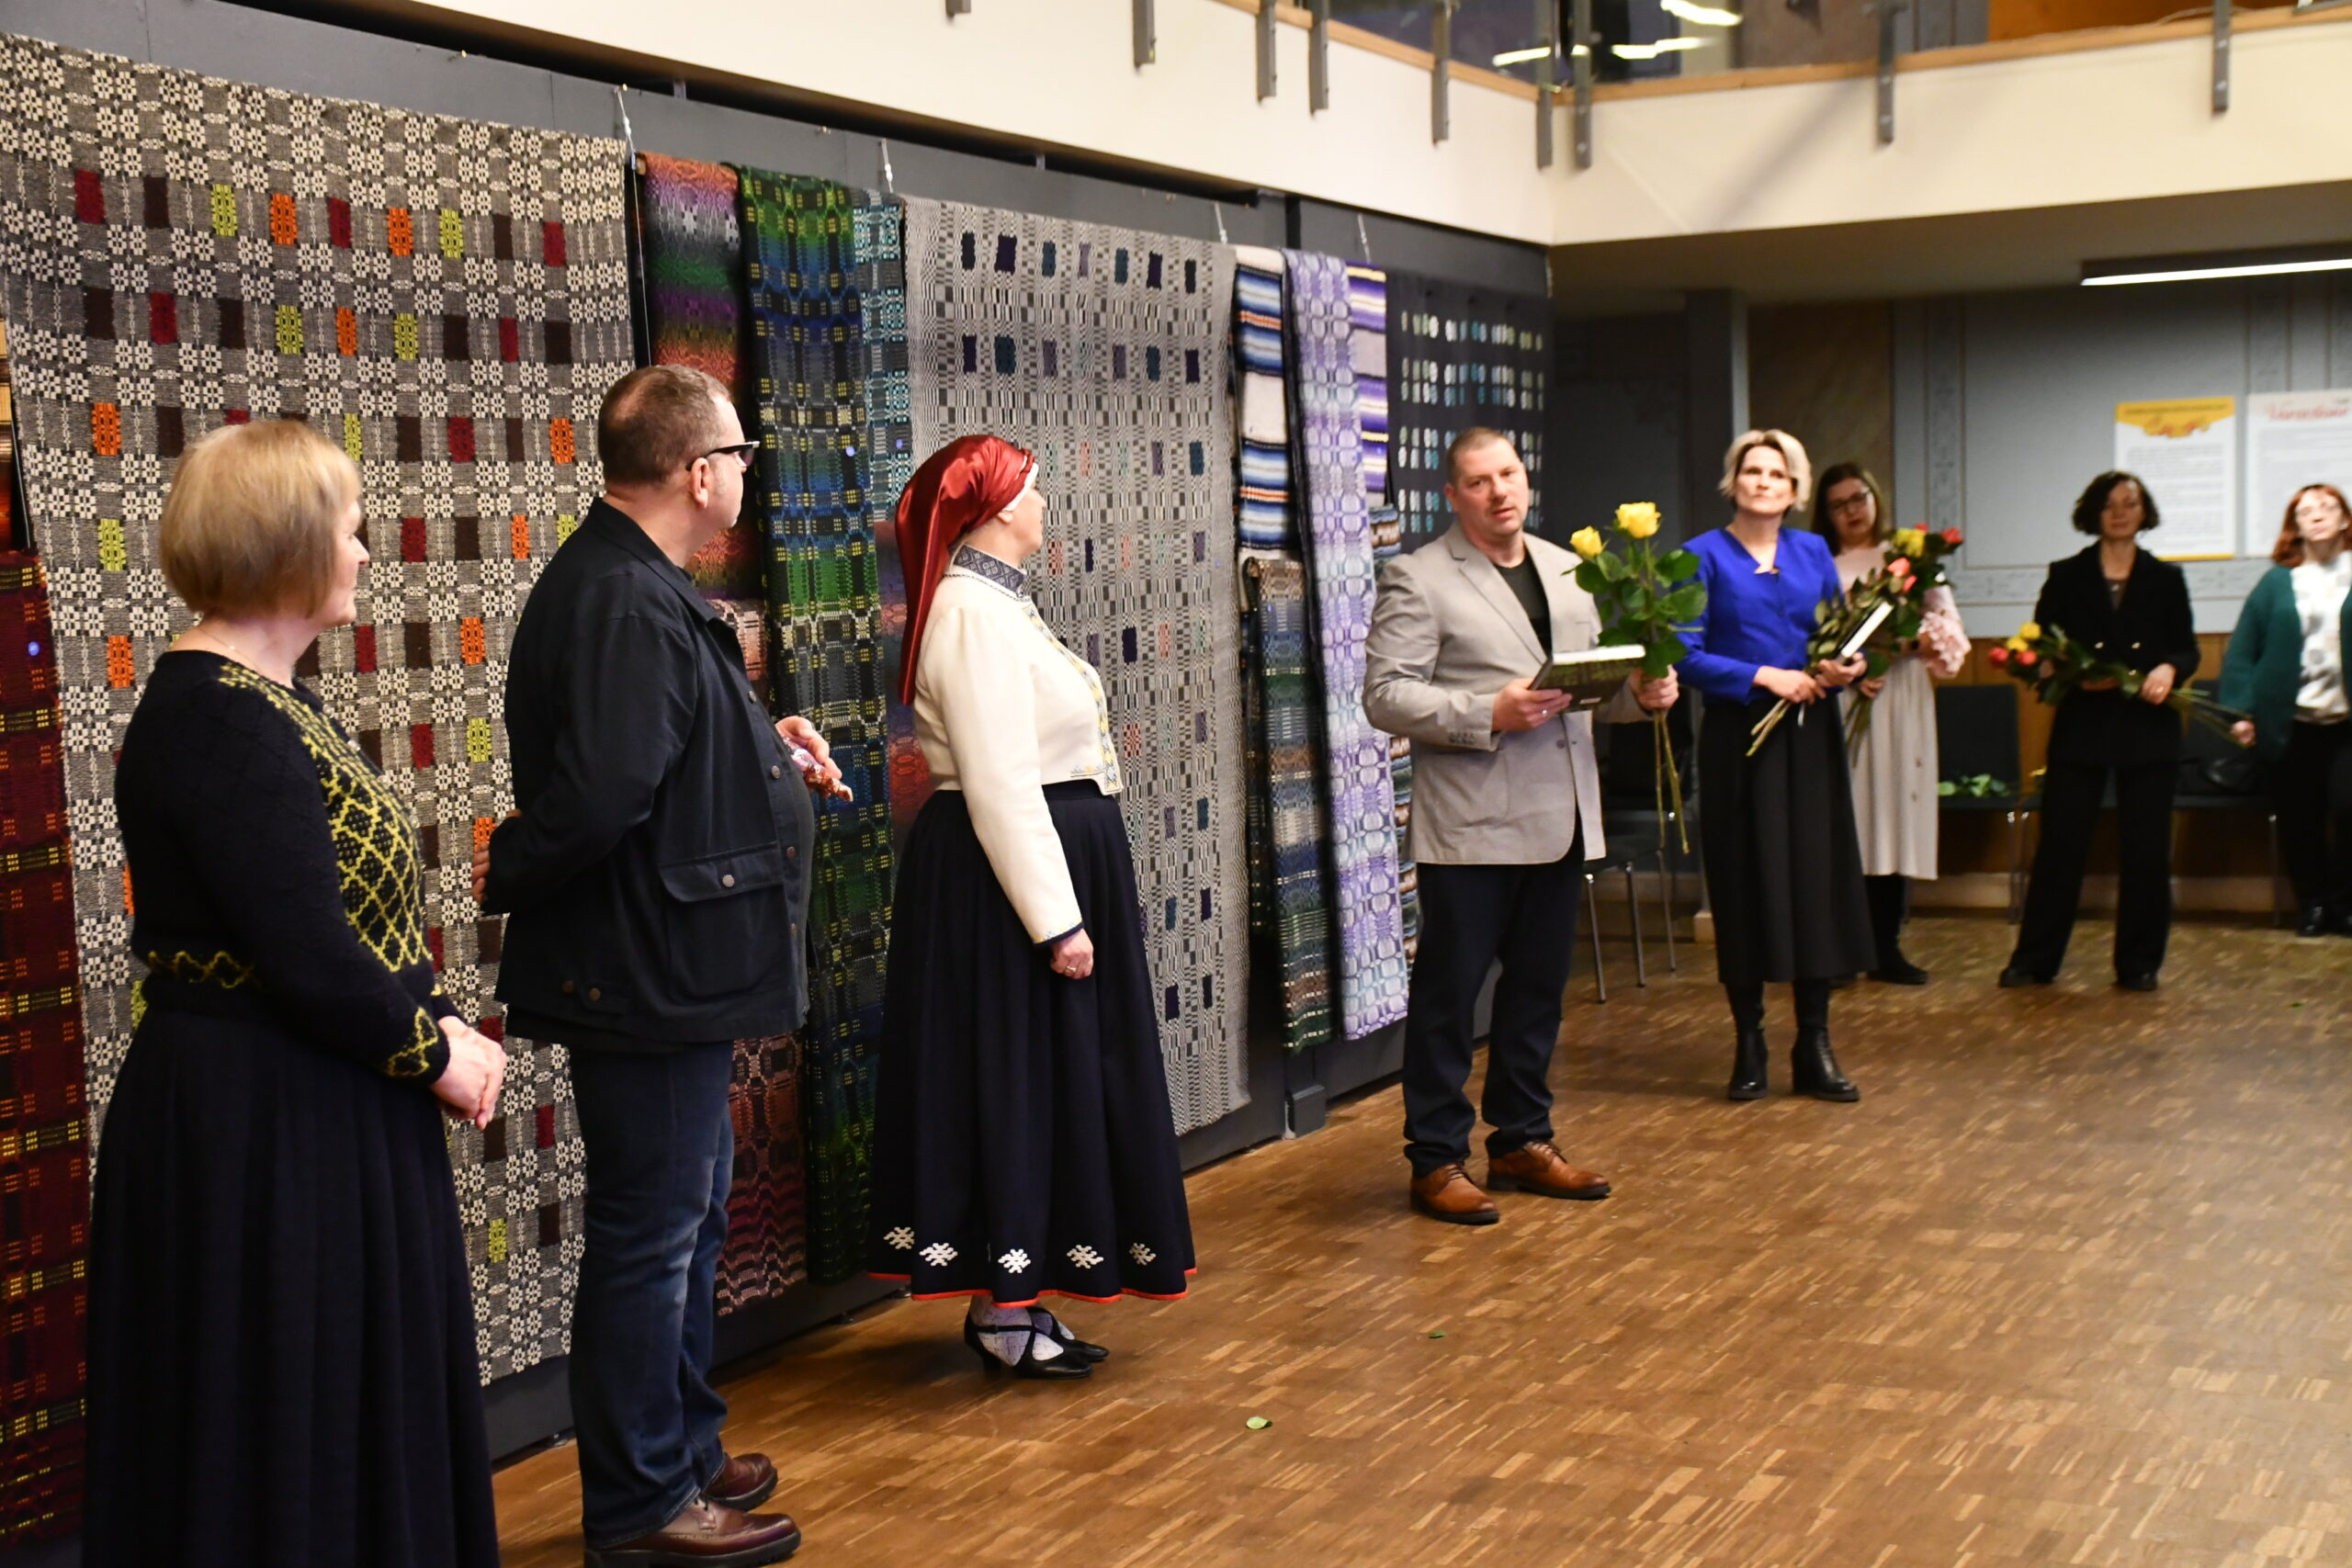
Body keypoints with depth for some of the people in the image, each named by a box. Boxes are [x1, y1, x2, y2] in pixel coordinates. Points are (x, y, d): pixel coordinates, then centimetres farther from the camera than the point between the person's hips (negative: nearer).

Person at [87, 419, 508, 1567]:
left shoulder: (259, 702, 10)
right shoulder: (221, 721, -20)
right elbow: (308, 958, -23)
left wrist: (434, 1023, 1)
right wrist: (436, 1054, -10)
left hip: (310, 1114, 10)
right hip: (260, 1128, -10)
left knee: (344, 1415, 19)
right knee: (282, 1430, 4)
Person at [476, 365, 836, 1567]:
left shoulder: (636, 588, 11)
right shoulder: (626, 606, -23)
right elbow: (600, 791, -31)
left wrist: (764, 744, 6)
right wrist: (509, 879, -14)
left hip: (669, 969, 11)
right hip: (645, 971, -11)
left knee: (685, 1218, 22)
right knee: (651, 1232, 1)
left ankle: (683, 1453, 37)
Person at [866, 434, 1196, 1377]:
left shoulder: (995, 602, 15)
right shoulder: (973, 613, -19)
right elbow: (1000, 784, -23)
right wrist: (1056, 918, -23)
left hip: (1043, 863, 11)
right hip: (1008, 875, -11)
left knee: (1044, 1085, 12)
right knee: (1016, 1085, -4)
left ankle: (1007, 1298, 19)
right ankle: (1005, 1316, 5)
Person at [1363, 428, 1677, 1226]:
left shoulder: (1569, 571, 16)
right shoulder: (1418, 581, -6)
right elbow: (1386, 695, -13)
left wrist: (1639, 691, -1)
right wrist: (1489, 715, -22)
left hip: (1560, 820, 7)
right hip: (1471, 825, -7)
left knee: (1539, 985, 14)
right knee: (1448, 993, 0)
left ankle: (1522, 1141, 27)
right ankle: (1436, 1160, 9)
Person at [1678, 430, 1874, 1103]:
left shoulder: (1814, 553, 11)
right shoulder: (1705, 555, -1)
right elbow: (1686, 654, -9)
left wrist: (1844, 667, -7)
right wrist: (1762, 676, -17)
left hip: (1810, 735, 4)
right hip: (1738, 737, -3)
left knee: (1818, 879, 2)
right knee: (1746, 884, 0)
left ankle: (1814, 1046, 10)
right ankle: (1748, 1045, 11)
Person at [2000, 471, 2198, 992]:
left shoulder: (2165, 578, 9)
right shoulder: (2066, 577, 6)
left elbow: (2188, 649, 9)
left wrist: (2169, 670, -12)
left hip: (2148, 728, 1)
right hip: (2082, 726, -1)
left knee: (2145, 848, 3)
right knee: (2060, 842, -1)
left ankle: (2139, 963, 12)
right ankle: (2034, 959, 6)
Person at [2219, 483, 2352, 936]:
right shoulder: (2277, 584, 5)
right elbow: (2241, 653, 4)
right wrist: (2241, 710, -3)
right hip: (2291, 723, 1)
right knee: (2299, 819, 5)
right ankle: (2313, 904, 19)